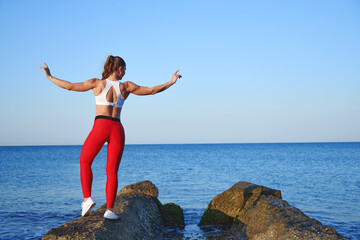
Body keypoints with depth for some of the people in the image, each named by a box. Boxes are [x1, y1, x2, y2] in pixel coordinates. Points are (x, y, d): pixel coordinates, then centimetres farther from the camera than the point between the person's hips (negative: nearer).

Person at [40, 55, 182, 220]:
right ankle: (109, 210, 2)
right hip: (117, 129, 2)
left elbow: (69, 86, 3)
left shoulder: (97, 83, 4)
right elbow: (152, 90, 12)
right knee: (112, 171, 6)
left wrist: (49, 76, 15)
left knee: (85, 162, 18)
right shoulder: (126, 86, 8)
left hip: (100, 126, -1)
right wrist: (171, 82, 23)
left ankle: (87, 198, 4)